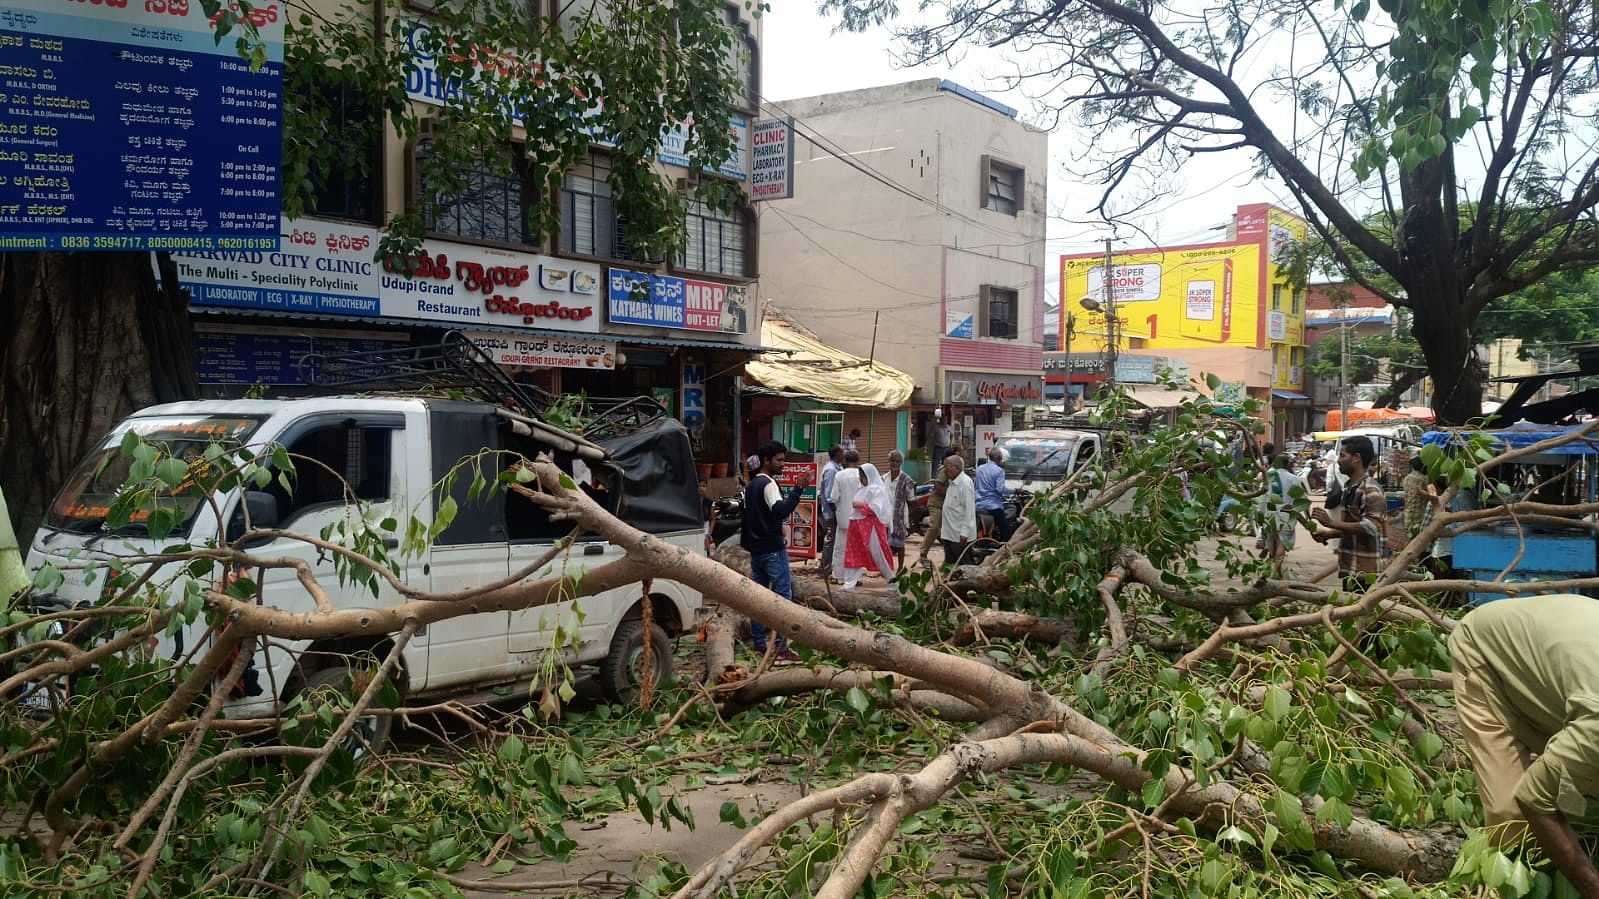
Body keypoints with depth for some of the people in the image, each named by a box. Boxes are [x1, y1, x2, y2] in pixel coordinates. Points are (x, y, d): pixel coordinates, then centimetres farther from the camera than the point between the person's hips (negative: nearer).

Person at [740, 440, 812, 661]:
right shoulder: (768, 484, -14)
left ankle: (759, 644, 14)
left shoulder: (752, 484, 16)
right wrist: (798, 488, -34)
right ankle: (781, 648, -9)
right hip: (773, 549, -9)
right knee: (782, 596, -7)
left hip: (756, 549, 10)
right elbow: (780, 509, -30)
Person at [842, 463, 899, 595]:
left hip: (871, 527, -9)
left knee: (878, 556, -5)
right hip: (857, 526, 9)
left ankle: (893, 583, 4)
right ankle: (849, 584, 10)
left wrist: (860, 505, -16)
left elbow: (876, 508, -19)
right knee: (854, 556, 7)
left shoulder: (876, 489, -10)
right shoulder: (862, 489, 16)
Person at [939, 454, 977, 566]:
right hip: (949, 534, 10)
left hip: (960, 536, -10)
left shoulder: (965, 483, -15)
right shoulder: (953, 482, 15)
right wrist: (943, 528, 18)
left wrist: (964, 533, -22)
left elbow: (969, 509, -20)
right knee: (949, 565, 14)